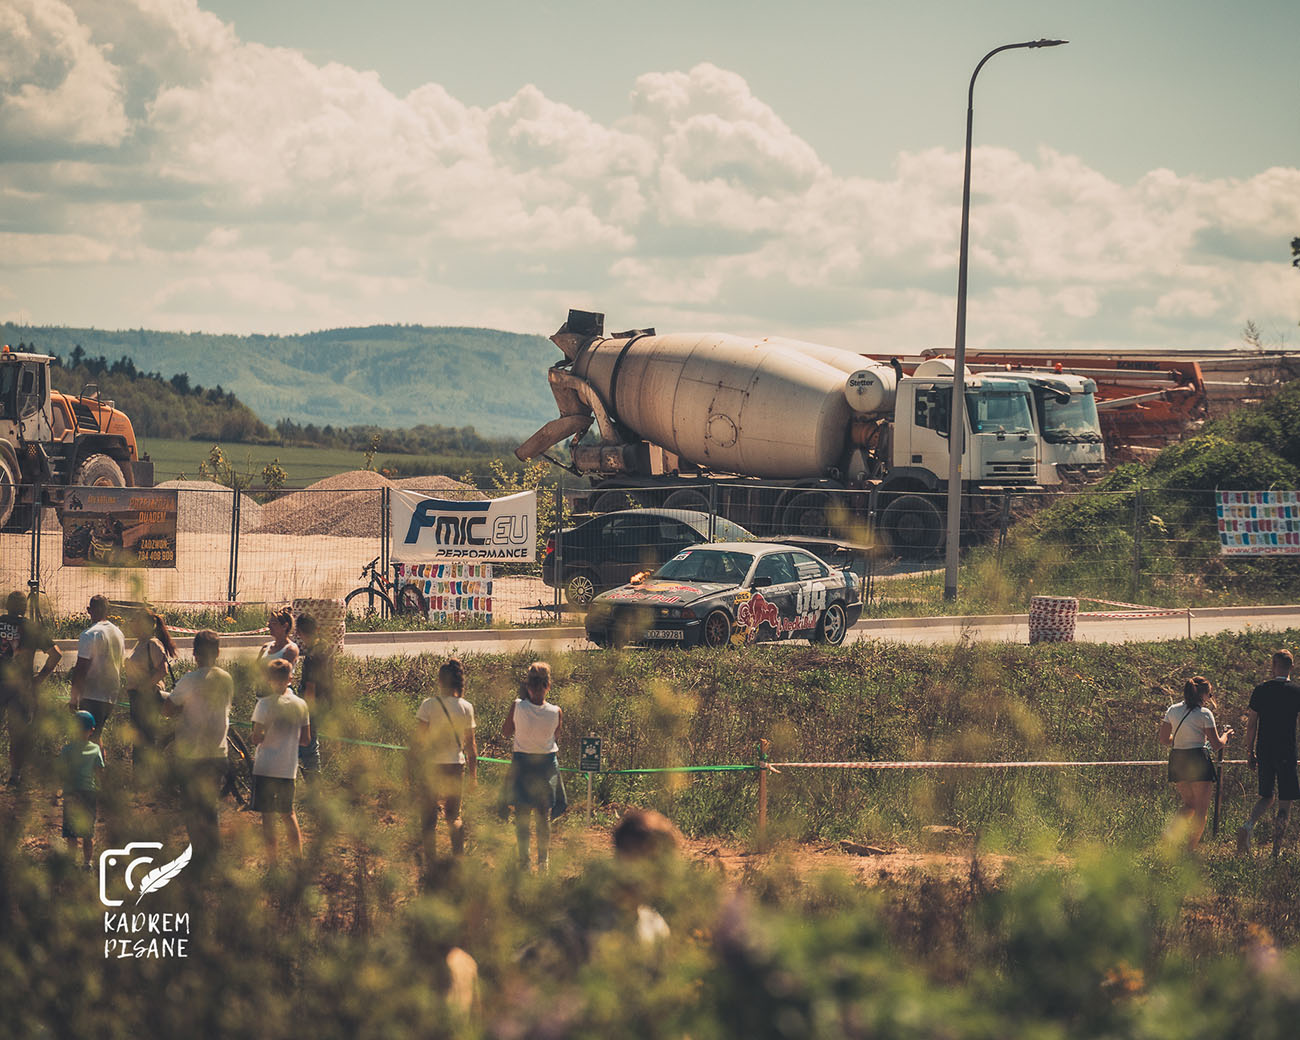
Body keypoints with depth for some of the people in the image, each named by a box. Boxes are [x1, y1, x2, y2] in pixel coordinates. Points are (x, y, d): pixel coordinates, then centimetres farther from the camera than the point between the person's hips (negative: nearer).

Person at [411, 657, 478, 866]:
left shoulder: (429, 706, -11)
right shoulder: (466, 708, -3)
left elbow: (420, 741, -10)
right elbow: (471, 746, 3)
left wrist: (413, 770, -1)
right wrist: (473, 774, 13)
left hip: (430, 766, -3)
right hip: (455, 766, 3)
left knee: (428, 819, 7)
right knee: (454, 816, 18)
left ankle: (431, 865, 5)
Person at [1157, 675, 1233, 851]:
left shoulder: (1173, 710, 5)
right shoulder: (1204, 714, -9)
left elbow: (1163, 738, 8)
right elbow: (1216, 744, -7)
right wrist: (1225, 734, 14)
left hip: (1177, 761, 6)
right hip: (1198, 760, -6)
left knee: (1189, 805, 20)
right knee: (1201, 809, 6)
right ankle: (1191, 848, 0)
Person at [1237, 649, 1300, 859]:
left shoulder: (1260, 690, 1)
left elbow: (1251, 724, 3)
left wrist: (1250, 752, 10)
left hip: (1264, 752, 3)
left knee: (1266, 797, 17)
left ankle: (1248, 826, -11)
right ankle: (1277, 849, 0)